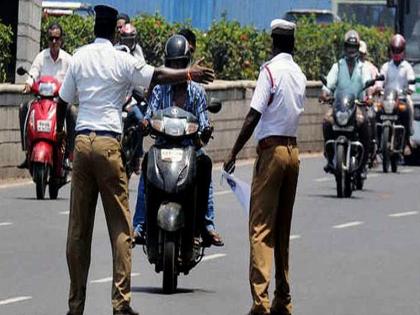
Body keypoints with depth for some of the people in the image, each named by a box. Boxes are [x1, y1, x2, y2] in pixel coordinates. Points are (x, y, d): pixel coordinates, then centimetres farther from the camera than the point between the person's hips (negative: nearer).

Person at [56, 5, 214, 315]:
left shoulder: (79, 57, 8)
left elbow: (63, 100, 16)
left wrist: (60, 126, 32)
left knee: (79, 227, 6)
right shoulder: (121, 60, -3)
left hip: (82, 141, 4)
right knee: (120, 226, -1)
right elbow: (157, 76, -7)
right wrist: (189, 74, 1)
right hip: (109, 142, -4)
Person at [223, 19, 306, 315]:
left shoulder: (271, 69, -11)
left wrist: (233, 154, -10)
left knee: (261, 227, -9)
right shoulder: (299, 74, 11)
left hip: (271, 149, -7)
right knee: (283, 229, 13)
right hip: (293, 149, 7)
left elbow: (254, 116, -15)